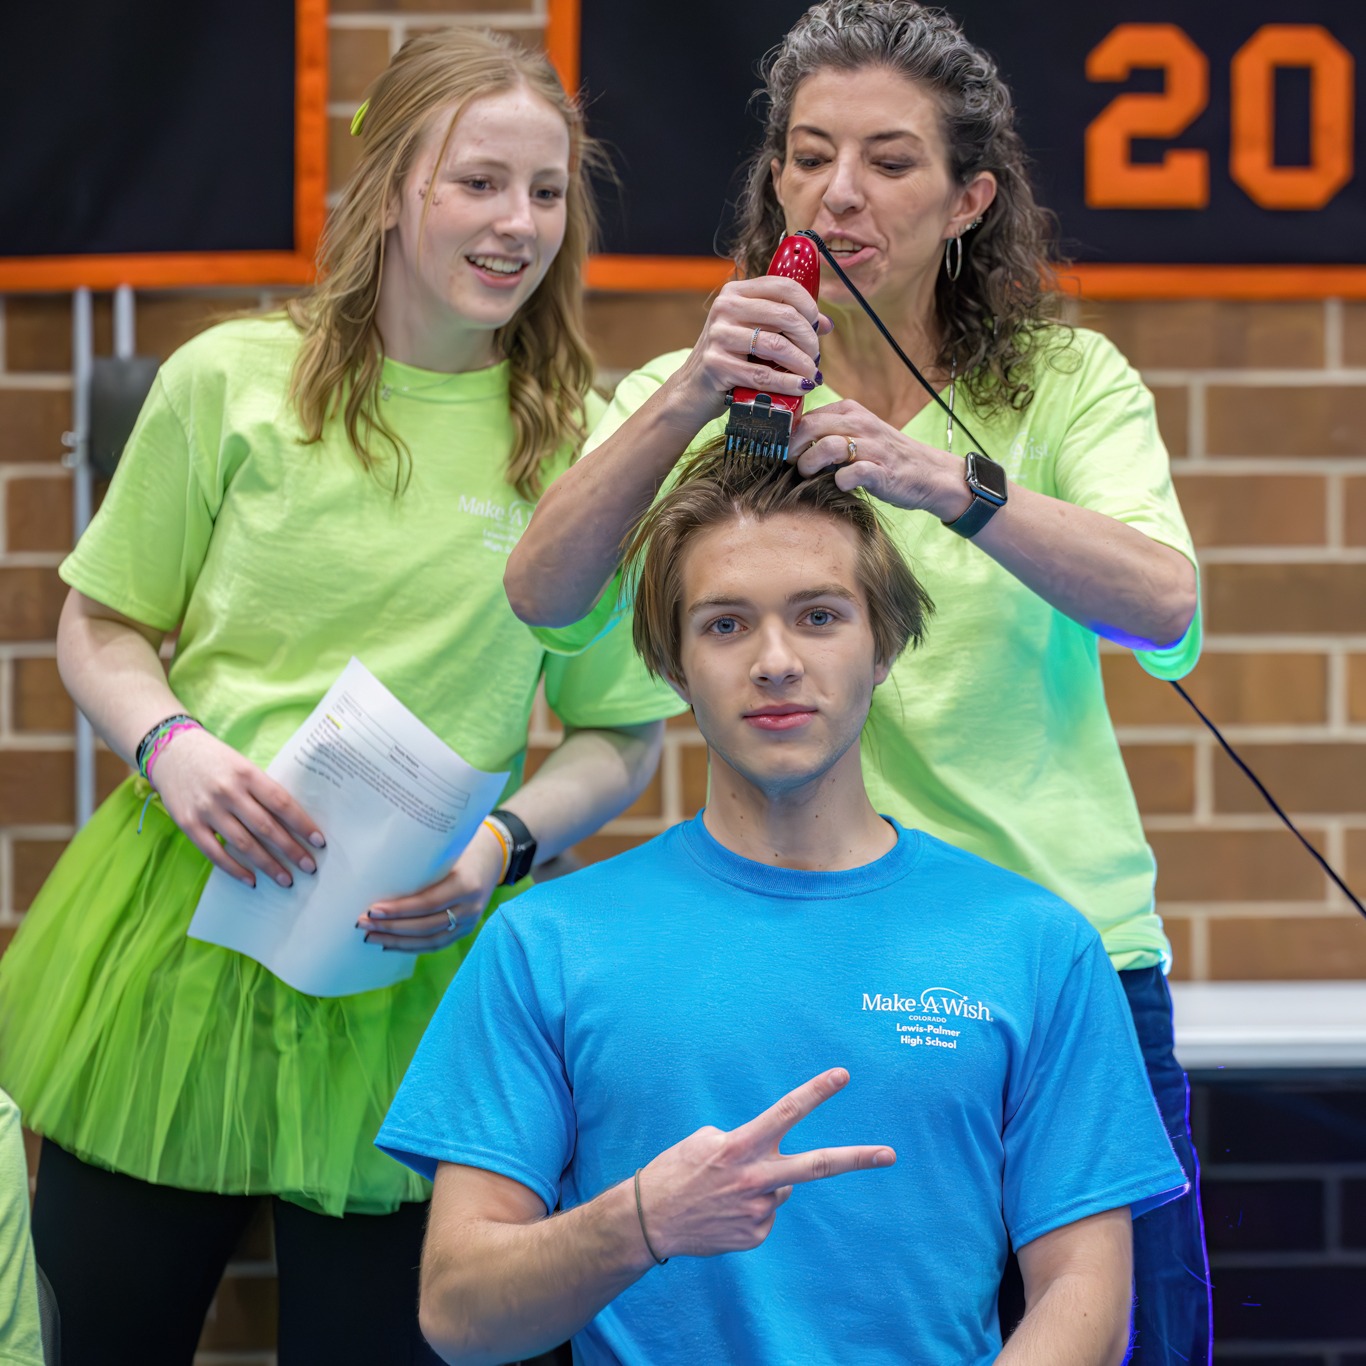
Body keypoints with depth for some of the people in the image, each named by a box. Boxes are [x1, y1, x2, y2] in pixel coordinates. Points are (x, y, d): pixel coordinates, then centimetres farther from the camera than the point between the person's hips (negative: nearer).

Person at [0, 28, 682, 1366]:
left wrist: (504, 845, -13)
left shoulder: (587, 445, -1)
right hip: (183, 921, 1)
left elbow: (621, 738, 5)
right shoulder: (232, 381, -1)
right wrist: (172, 746, -12)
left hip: (412, 954, 0)